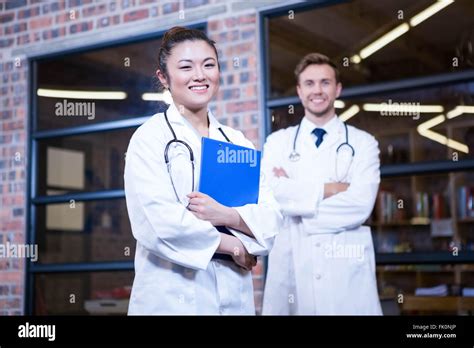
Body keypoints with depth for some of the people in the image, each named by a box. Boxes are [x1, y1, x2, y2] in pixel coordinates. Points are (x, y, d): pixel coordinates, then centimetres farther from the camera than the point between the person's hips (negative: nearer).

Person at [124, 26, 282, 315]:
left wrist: (225, 215, -18)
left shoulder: (237, 142, 9)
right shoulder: (150, 137, -5)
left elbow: (270, 217, 1)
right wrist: (233, 246, -10)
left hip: (236, 295, 4)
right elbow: (158, 221, -17)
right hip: (172, 296, -4)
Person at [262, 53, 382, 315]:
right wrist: (330, 189, -11)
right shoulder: (277, 142, 9)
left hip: (347, 270, -1)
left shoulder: (363, 143, 5)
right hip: (290, 268, 1)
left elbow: (360, 205, -10)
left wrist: (294, 192, -7)